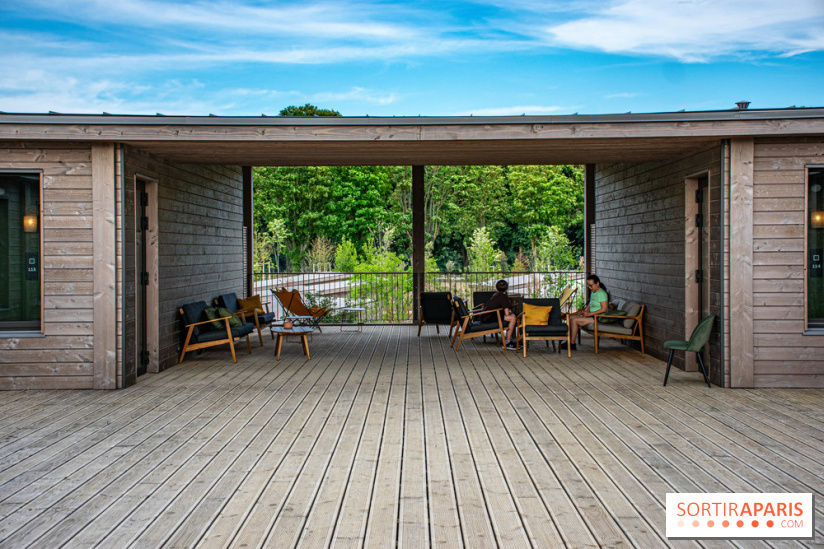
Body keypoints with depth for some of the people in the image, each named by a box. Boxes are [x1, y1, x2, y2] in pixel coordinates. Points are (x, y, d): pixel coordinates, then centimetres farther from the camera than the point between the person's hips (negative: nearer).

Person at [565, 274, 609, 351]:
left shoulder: (601, 293, -13)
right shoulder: (593, 293, 16)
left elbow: (604, 309, -20)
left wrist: (589, 314, -19)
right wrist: (584, 311, 1)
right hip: (592, 316, 10)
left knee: (574, 320, -20)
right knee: (571, 317, -5)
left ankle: (572, 344, -14)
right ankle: (570, 340, -11)